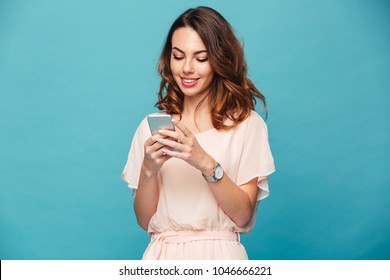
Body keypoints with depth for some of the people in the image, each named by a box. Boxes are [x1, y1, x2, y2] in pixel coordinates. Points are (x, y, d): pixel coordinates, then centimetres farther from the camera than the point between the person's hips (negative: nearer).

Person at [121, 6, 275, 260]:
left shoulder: (248, 124, 1)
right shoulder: (152, 126, 9)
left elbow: (242, 215, -4)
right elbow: (144, 220, 7)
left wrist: (206, 164, -16)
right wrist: (148, 170, -9)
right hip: (163, 255, 2)